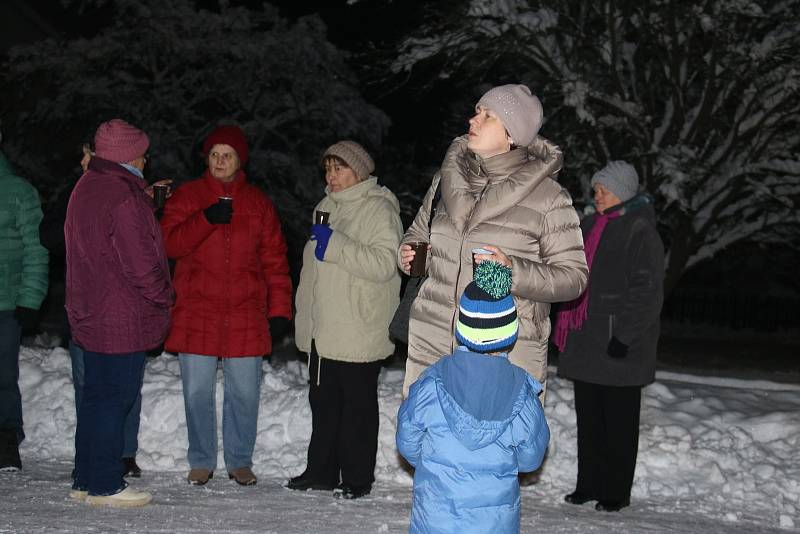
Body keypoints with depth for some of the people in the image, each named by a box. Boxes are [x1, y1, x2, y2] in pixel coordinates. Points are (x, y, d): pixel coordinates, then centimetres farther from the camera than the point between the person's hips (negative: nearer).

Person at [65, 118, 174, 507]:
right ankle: (105, 486, 4)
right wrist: (164, 296, -5)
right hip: (123, 320, -9)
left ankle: (85, 480, 23)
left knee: (95, 396, 15)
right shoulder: (123, 196, -18)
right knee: (116, 398, -2)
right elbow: (140, 260, -19)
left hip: (89, 313, 9)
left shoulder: (85, 188, 12)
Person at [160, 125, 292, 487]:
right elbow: (169, 243, -7)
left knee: (244, 392, 5)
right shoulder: (187, 196, 6)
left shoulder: (258, 202, 10)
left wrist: (279, 308, 1)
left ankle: (240, 461, 19)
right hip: (196, 314, -1)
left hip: (245, 316, 1)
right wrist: (206, 219, -21)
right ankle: (201, 461, 19)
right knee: (197, 392, 5)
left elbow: (275, 259, 8)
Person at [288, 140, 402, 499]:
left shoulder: (379, 209, -9)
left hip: (359, 331, -8)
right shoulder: (327, 206, 16)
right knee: (323, 402, 14)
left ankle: (357, 478, 11)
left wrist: (336, 245, -24)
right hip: (322, 329, 8)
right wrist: (305, 315, 19)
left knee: (357, 405, 1)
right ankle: (322, 470, 25)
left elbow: (385, 263, -22)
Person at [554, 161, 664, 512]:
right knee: (588, 416, 12)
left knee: (618, 419, 2)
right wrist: (565, 328, 18)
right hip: (585, 339, 7)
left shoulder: (640, 232, -10)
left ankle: (617, 491, 11)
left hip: (619, 343, -7)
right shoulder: (590, 227, 14)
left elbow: (648, 291, -14)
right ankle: (589, 484, 21)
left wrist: (626, 335, -20)